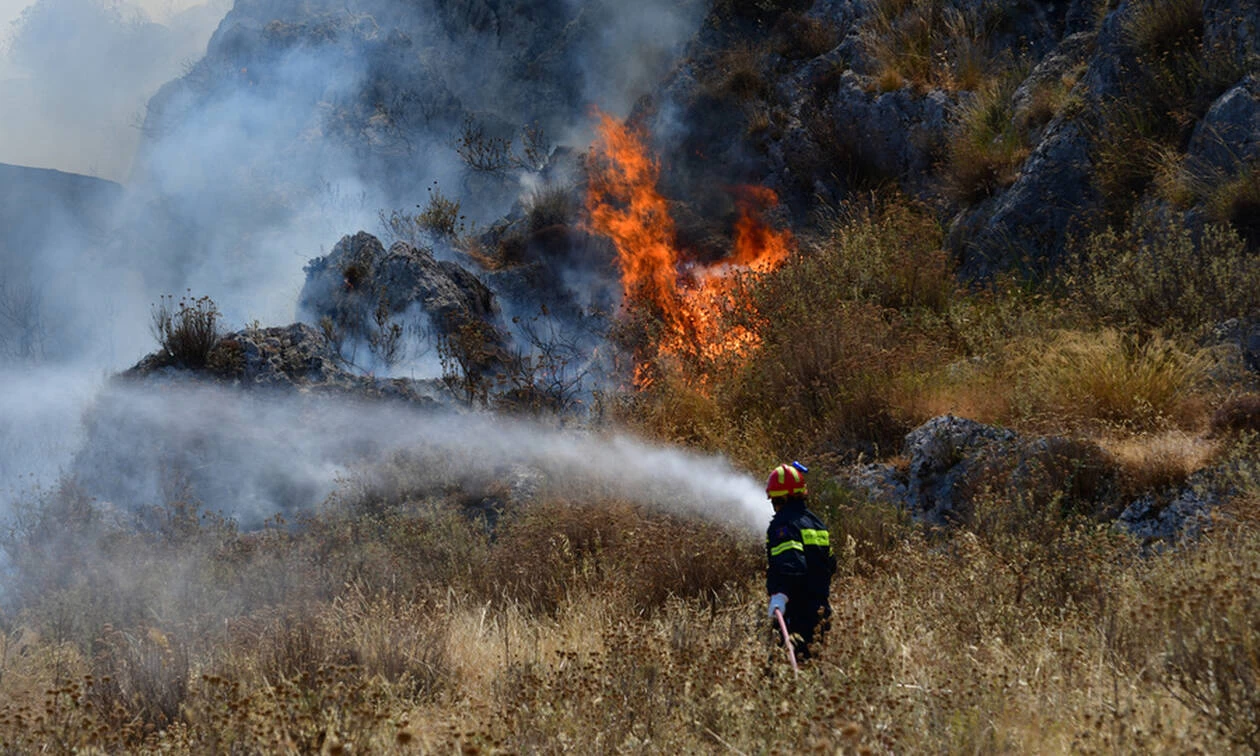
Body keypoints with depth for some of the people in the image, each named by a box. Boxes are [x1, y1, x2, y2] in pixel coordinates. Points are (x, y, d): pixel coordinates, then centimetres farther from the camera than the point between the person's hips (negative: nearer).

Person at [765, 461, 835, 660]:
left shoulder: (782, 524, -11)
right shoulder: (814, 521, 16)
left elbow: (789, 563, -29)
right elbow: (830, 565, 24)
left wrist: (780, 594, -42)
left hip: (795, 611, -8)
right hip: (820, 610, 8)